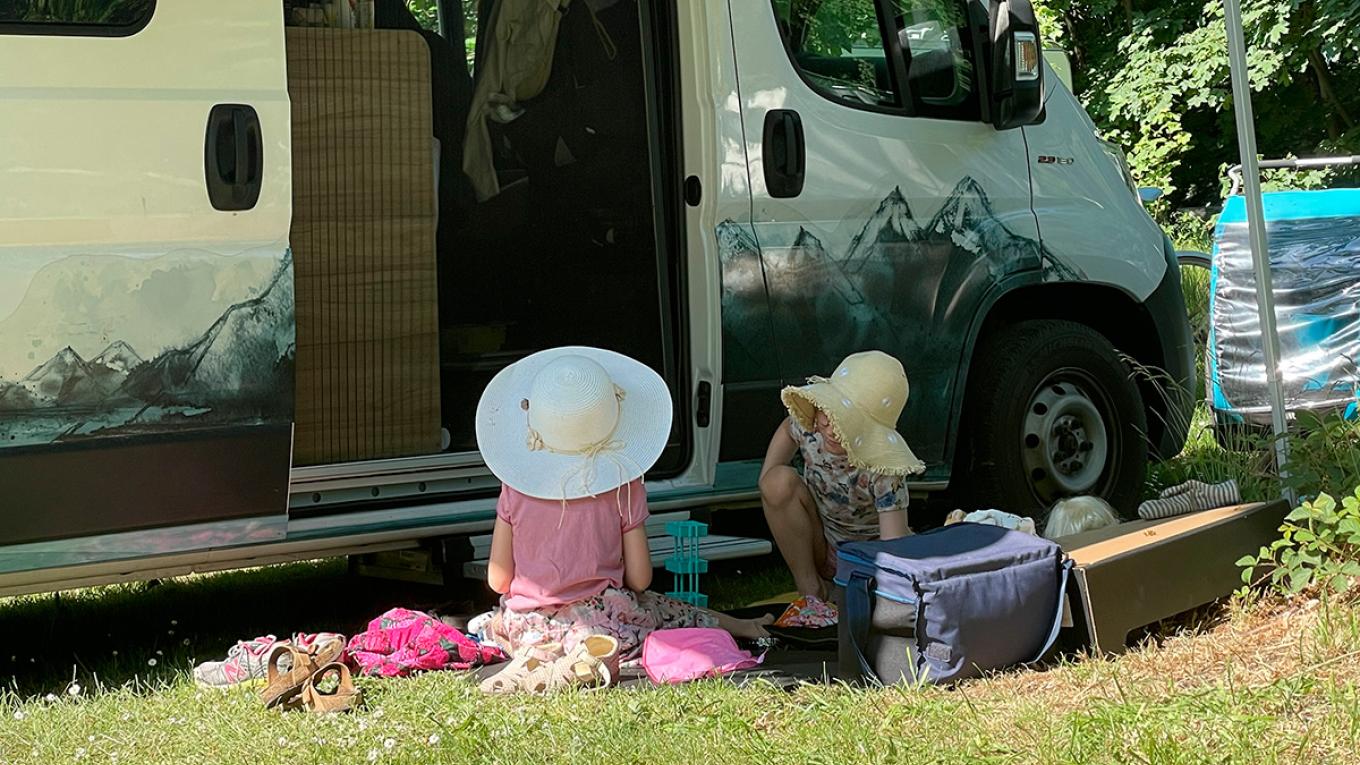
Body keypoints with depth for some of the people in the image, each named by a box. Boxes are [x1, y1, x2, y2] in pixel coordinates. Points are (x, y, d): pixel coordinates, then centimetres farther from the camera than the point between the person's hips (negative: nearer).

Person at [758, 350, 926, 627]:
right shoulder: (808, 421, -20)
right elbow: (787, 431, 7)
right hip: (818, 545, 3)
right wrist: (767, 482, -7)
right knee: (780, 480, -26)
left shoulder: (883, 467, -32)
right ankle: (809, 590, -12)